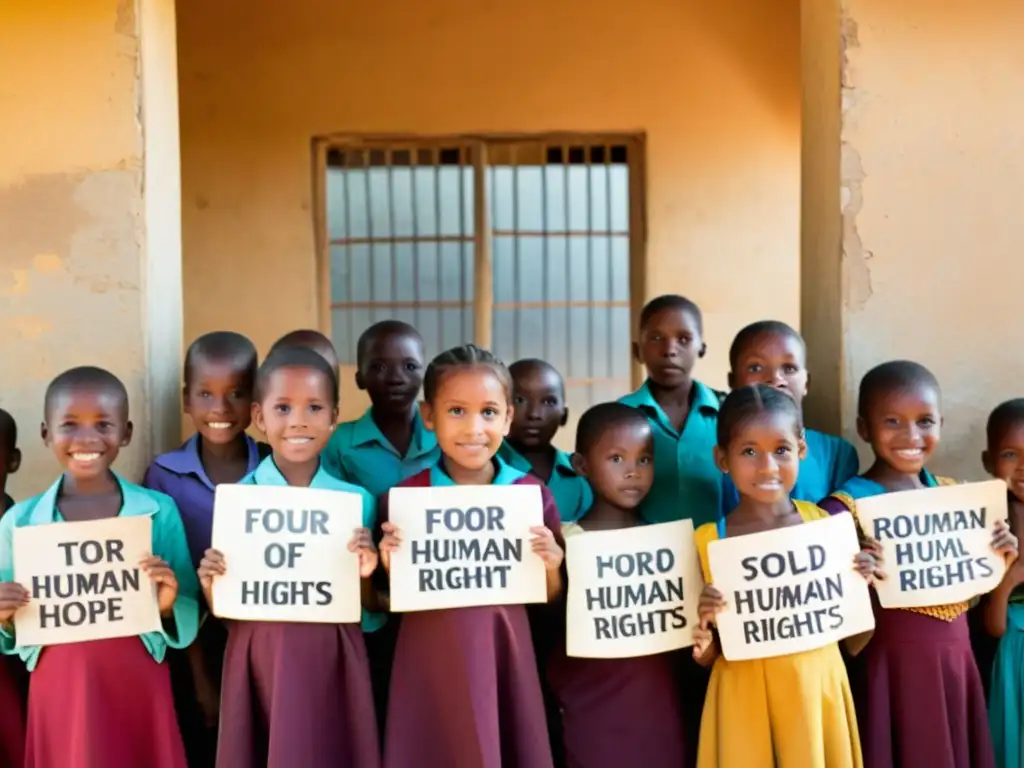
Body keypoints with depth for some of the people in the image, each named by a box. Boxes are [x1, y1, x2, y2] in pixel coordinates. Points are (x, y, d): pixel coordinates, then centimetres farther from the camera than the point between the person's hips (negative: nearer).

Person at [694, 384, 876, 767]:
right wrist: (704, 640, -17)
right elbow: (708, 657, 3)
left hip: (817, 689, 1)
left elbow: (854, 643, 4)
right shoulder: (708, 540, -6)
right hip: (744, 696, -1)